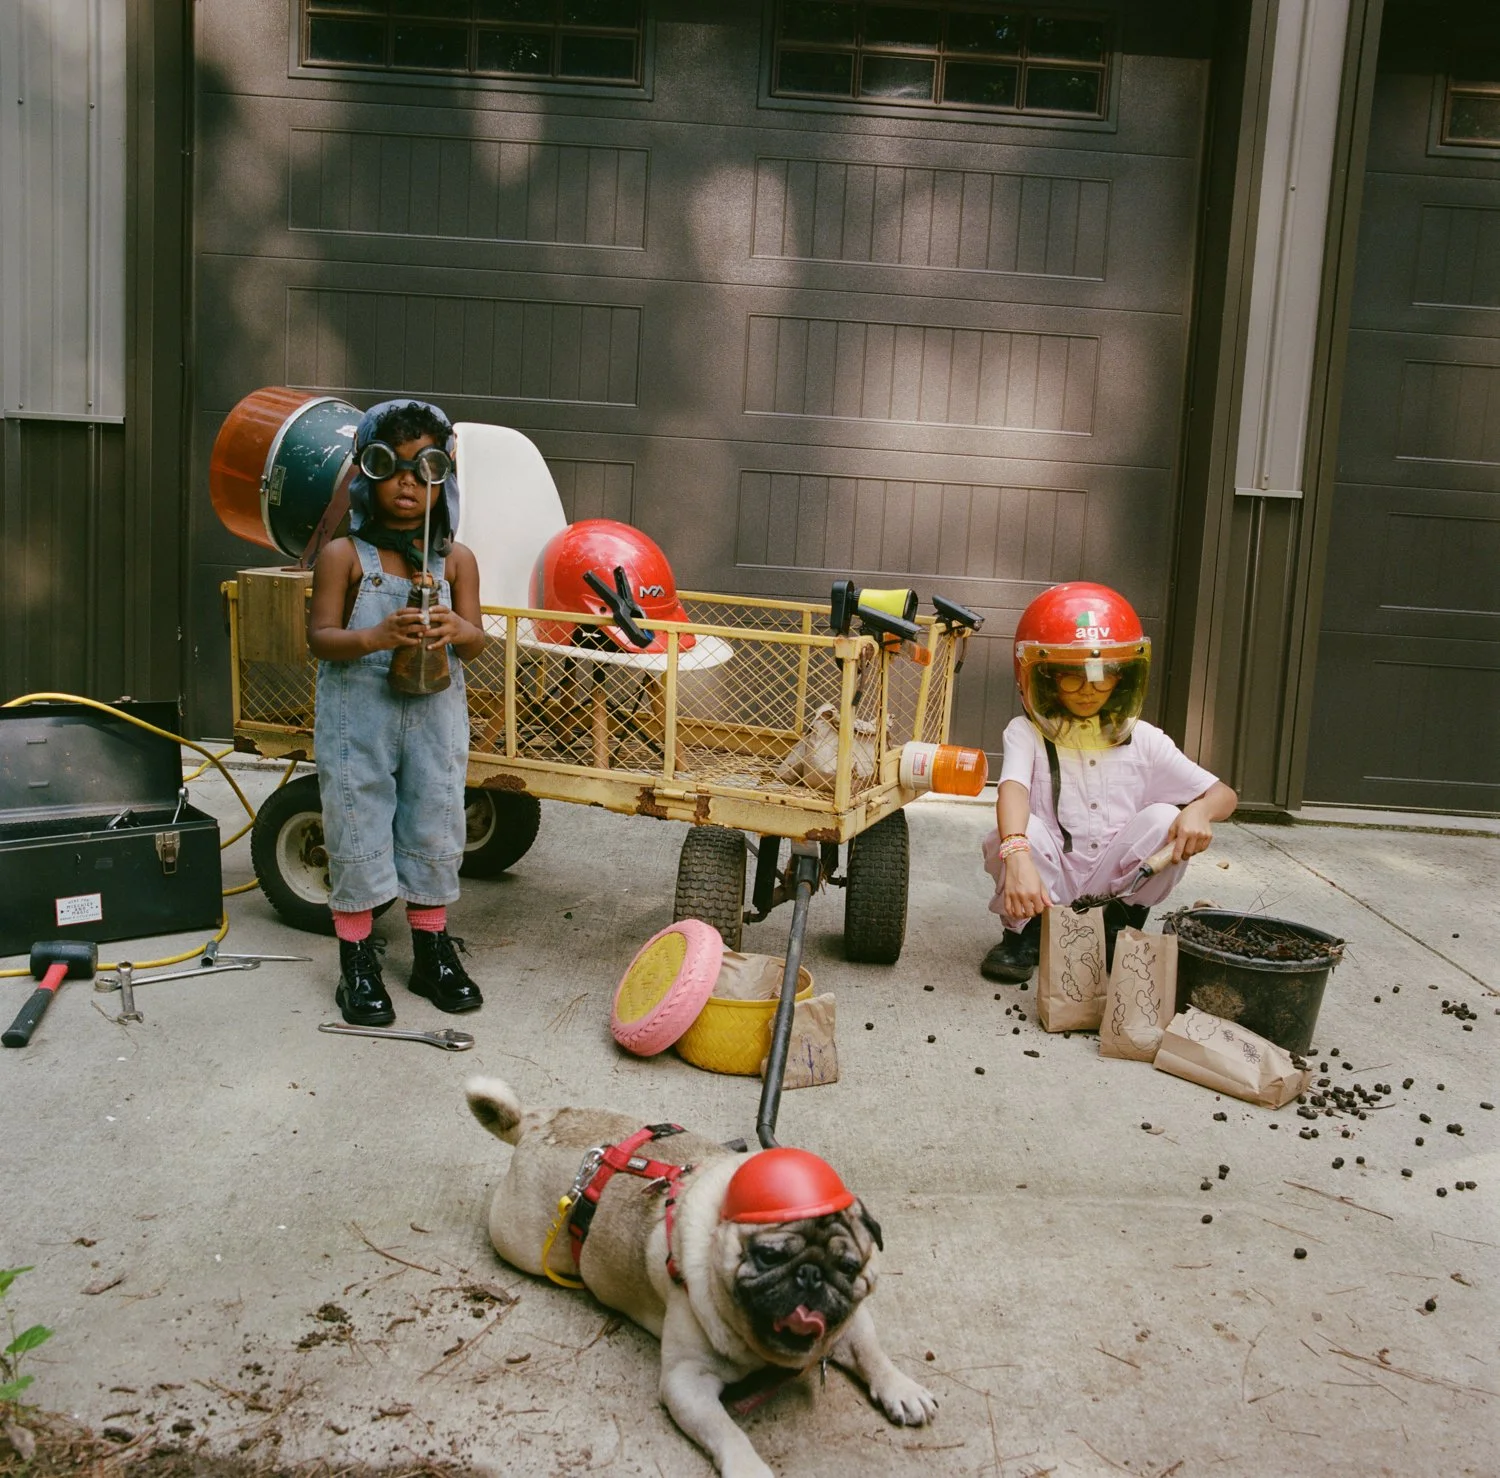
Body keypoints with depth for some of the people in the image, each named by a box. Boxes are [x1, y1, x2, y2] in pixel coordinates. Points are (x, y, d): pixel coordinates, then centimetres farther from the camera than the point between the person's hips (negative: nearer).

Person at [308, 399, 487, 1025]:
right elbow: (319, 636, -8)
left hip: (435, 714, 3)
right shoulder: (344, 555, -4)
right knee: (358, 826, 3)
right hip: (358, 713, -2)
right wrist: (376, 637, -26)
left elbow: (475, 637, 1)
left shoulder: (456, 560, 3)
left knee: (434, 826, 11)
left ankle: (432, 950, 27)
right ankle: (357, 961, 15)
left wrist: (457, 631, -23)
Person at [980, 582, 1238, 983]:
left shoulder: (1142, 740, 4)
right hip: (1048, 888, -2)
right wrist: (1018, 858, -47)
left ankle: (1119, 929, -1)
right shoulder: (1027, 733, -4)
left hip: (1114, 883, 2)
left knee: (1165, 819, -21)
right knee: (1019, 829, -31)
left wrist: (1199, 811, -24)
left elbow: (1225, 795, 3)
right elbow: (1013, 791, -26)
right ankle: (1025, 933, -5)